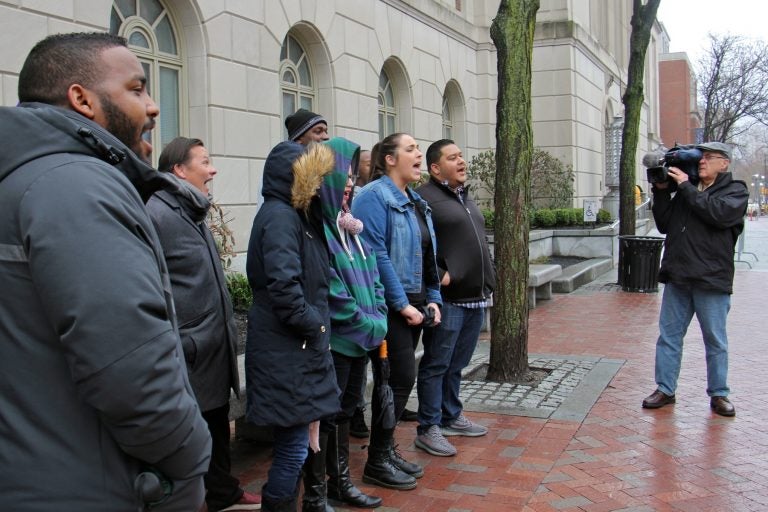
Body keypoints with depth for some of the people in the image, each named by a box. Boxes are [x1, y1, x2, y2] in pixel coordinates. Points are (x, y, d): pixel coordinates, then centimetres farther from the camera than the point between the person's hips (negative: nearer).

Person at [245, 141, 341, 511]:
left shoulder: (296, 214, 17)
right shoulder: (279, 216, -14)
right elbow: (283, 286, -24)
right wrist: (314, 325, -15)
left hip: (299, 348, 10)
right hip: (286, 352, -10)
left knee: (295, 445, 15)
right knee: (293, 448, -2)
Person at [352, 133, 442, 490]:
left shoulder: (416, 202, 16)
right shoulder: (375, 197, -12)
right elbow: (377, 256, -19)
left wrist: (433, 299, 9)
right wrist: (403, 305, -19)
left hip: (413, 305, 9)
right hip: (389, 308, -9)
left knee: (396, 380, 13)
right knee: (401, 378, -7)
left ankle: (386, 451, 25)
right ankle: (376, 463, 5)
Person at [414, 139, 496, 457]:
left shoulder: (465, 197, 20)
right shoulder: (424, 198, -11)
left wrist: (487, 284, 18)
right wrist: (438, 275, -21)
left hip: (475, 298, 9)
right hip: (448, 298, -9)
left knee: (456, 365, 18)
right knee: (436, 365, -1)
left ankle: (451, 418, 31)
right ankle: (428, 429, 6)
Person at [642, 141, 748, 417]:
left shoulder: (735, 190, 1)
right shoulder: (685, 191, 14)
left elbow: (720, 214, -19)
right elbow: (664, 224, 12)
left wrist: (686, 187, -14)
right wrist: (661, 192, 2)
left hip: (712, 280, -4)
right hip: (677, 278, 5)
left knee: (716, 341, 6)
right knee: (669, 335, 7)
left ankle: (718, 394, 18)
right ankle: (665, 389, 16)